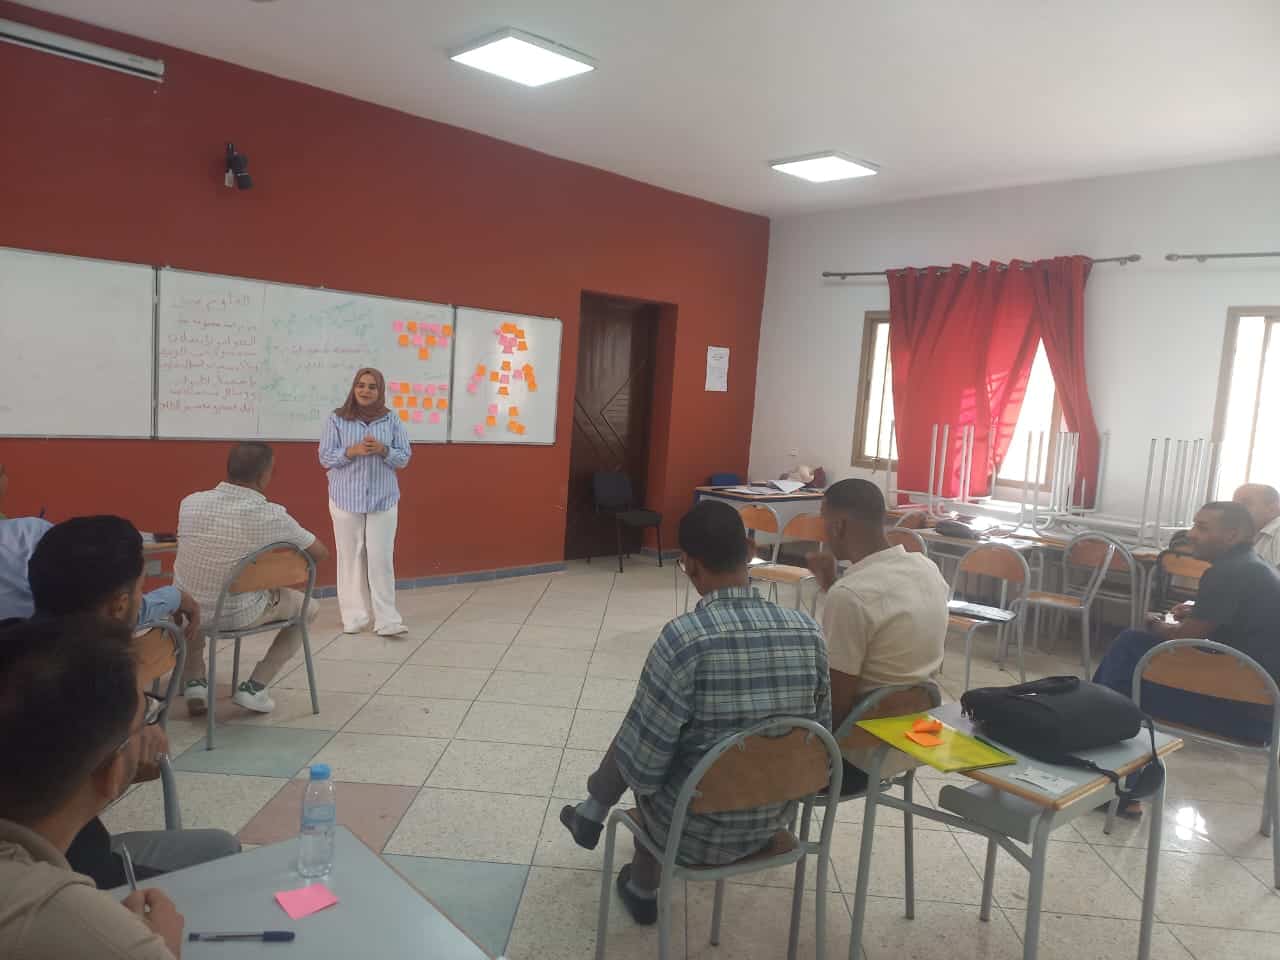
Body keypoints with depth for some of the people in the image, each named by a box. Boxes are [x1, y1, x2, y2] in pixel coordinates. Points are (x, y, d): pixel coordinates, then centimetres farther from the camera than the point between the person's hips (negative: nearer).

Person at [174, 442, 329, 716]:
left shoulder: (190, 503, -9)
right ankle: (254, 687, 12)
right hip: (239, 616, -4)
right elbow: (320, 554, -5)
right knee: (309, 608, 21)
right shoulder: (273, 516, -20)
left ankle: (194, 682, 25)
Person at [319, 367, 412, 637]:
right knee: (351, 557, 3)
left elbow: (404, 458, 5)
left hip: (383, 500, 0)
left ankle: (386, 620, 0)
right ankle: (355, 617, 12)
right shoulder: (337, 419, 2)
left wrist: (383, 450, -15)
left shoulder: (392, 420, 5)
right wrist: (352, 451, -17)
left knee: (381, 558, -3)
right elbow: (325, 457, 0)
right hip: (346, 498, 0)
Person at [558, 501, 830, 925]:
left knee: (638, 742, 22)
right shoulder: (807, 631, -11)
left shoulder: (683, 637, -27)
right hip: (772, 823, 5)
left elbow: (643, 765, -20)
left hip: (695, 832, -4)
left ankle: (592, 815, 49)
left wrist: (641, 776, 3)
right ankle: (642, 887, 45)